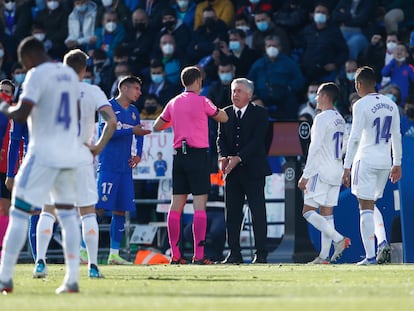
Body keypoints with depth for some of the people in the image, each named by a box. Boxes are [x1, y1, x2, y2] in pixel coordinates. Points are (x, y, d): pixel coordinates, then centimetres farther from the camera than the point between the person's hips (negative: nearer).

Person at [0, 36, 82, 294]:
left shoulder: (37, 75, -11)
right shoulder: (69, 74, 13)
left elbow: (21, 115, -18)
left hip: (43, 154, -7)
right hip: (69, 153, 7)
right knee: (68, 214, 10)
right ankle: (72, 280, 4)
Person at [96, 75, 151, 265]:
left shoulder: (133, 111, 17)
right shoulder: (109, 106, -5)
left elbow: (139, 134, 27)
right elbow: (104, 132, -16)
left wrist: (138, 154, 9)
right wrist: (131, 130, -19)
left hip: (125, 169, 7)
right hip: (108, 167, -7)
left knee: (121, 210, 6)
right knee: (98, 207, -11)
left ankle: (114, 253, 10)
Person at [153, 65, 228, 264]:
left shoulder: (173, 103, 9)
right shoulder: (201, 101, -5)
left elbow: (157, 126, 20)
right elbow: (223, 118, 7)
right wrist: (215, 110, 27)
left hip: (179, 156, 5)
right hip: (198, 155, -5)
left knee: (176, 205, 7)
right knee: (199, 205, -6)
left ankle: (175, 255, 6)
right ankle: (199, 255, -12)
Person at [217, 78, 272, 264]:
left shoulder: (259, 113, 0)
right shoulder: (225, 114, 12)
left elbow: (257, 140, -10)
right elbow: (221, 138, 7)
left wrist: (238, 158, -21)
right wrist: (224, 157, -14)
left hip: (252, 170, -4)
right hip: (232, 171, 4)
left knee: (258, 213, -5)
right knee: (232, 213, 2)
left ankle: (261, 254, -2)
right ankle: (234, 254, 7)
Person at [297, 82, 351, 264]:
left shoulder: (322, 118, -13)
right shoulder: (340, 119, 15)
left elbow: (315, 148, -17)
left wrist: (305, 175, -15)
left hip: (321, 172, -9)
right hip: (336, 173, 9)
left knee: (308, 211, -6)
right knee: (326, 213, 8)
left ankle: (338, 239, -20)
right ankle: (324, 256, 4)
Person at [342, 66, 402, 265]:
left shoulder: (361, 105, -10)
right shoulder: (390, 105, 9)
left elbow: (354, 138, -13)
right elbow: (396, 136, 12)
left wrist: (347, 167, -10)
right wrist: (397, 164, 19)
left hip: (366, 160, -6)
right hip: (385, 161, 6)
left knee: (366, 208, -3)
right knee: (372, 205, 20)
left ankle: (370, 255, -7)